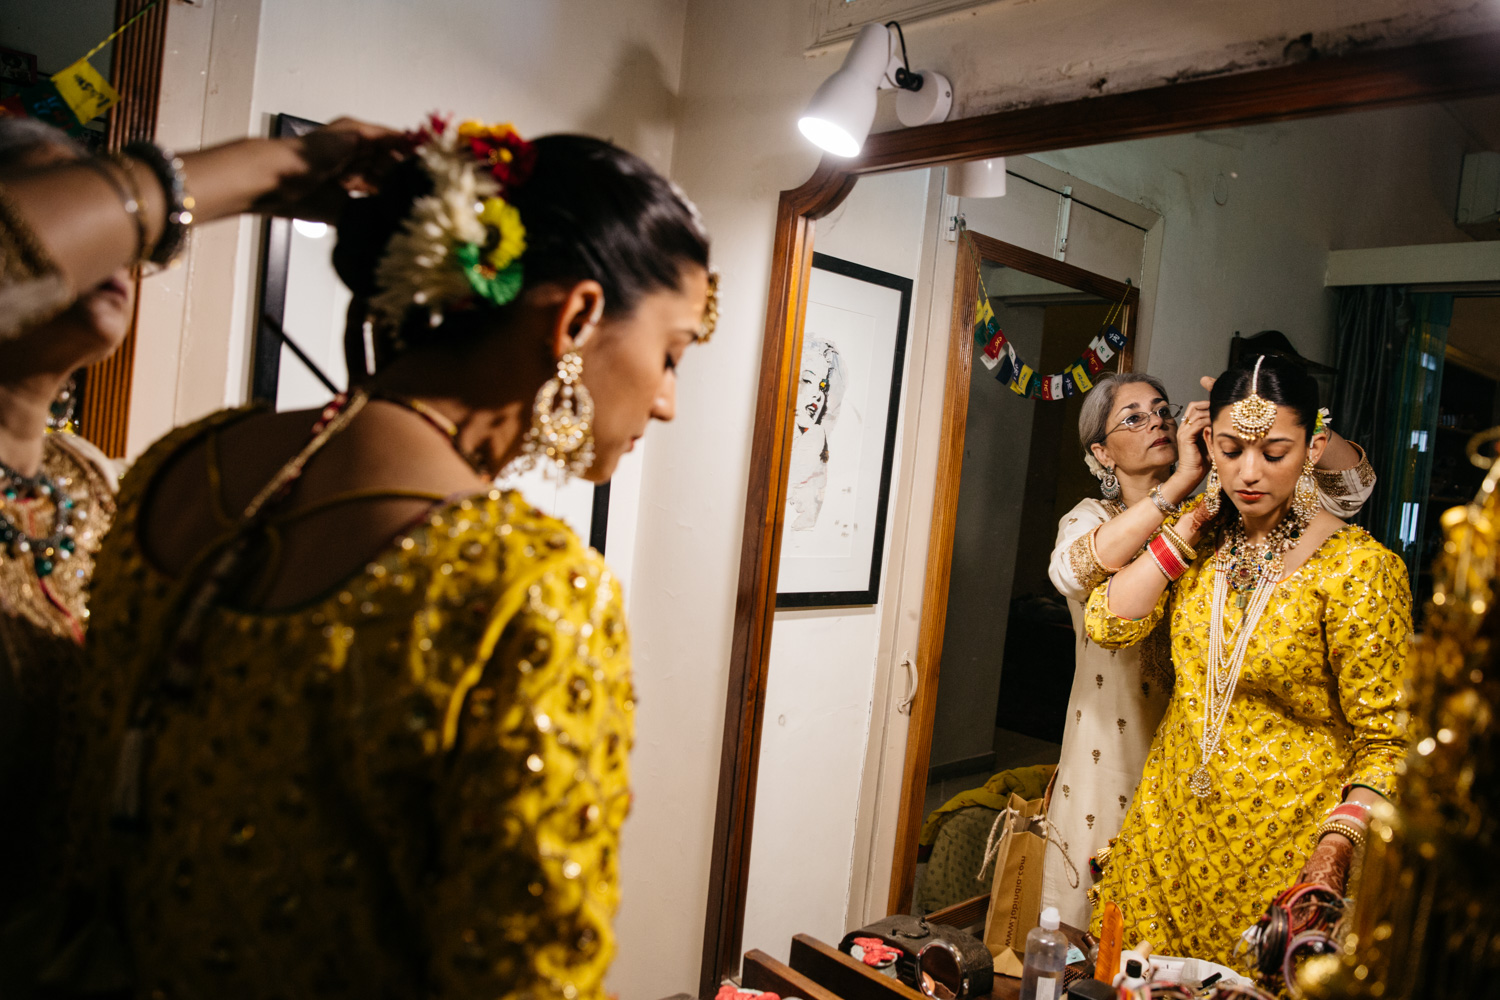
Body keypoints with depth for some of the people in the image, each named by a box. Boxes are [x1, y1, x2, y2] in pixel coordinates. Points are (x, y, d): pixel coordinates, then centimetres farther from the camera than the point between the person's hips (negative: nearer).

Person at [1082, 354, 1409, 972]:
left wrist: (1337, 846, -26)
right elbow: (1108, 624, -10)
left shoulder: (1357, 567, -16)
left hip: (1283, 841, -5)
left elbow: (1385, 738, -13)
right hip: (1172, 821, 5)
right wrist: (1191, 526, -11)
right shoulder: (1202, 539, 1)